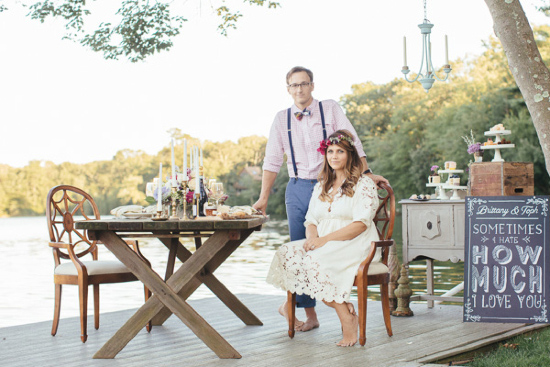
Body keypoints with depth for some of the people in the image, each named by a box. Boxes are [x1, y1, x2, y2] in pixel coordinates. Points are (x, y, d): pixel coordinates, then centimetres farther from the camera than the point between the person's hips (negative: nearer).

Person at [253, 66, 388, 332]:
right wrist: (263, 198, 5)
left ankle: (294, 305, 12)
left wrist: (366, 173, -14)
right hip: (297, 189, 2)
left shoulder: (330, 109, 2)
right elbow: (272, 161, 9)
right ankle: (309, 314, 9)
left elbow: (352, 143, -3)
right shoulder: (282, 119, 8)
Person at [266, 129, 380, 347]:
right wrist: (312, 236, -9)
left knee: (315, 261, -34)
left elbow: (360, 224, -12)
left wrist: (324, 239, -20)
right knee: (287, 254, -22)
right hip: (323, 246, 7)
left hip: (355, 246, -7)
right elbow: (311, 221, 17)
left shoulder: (364, 185, -1)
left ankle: (347, 319, -21)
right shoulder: (321, 187, 21)